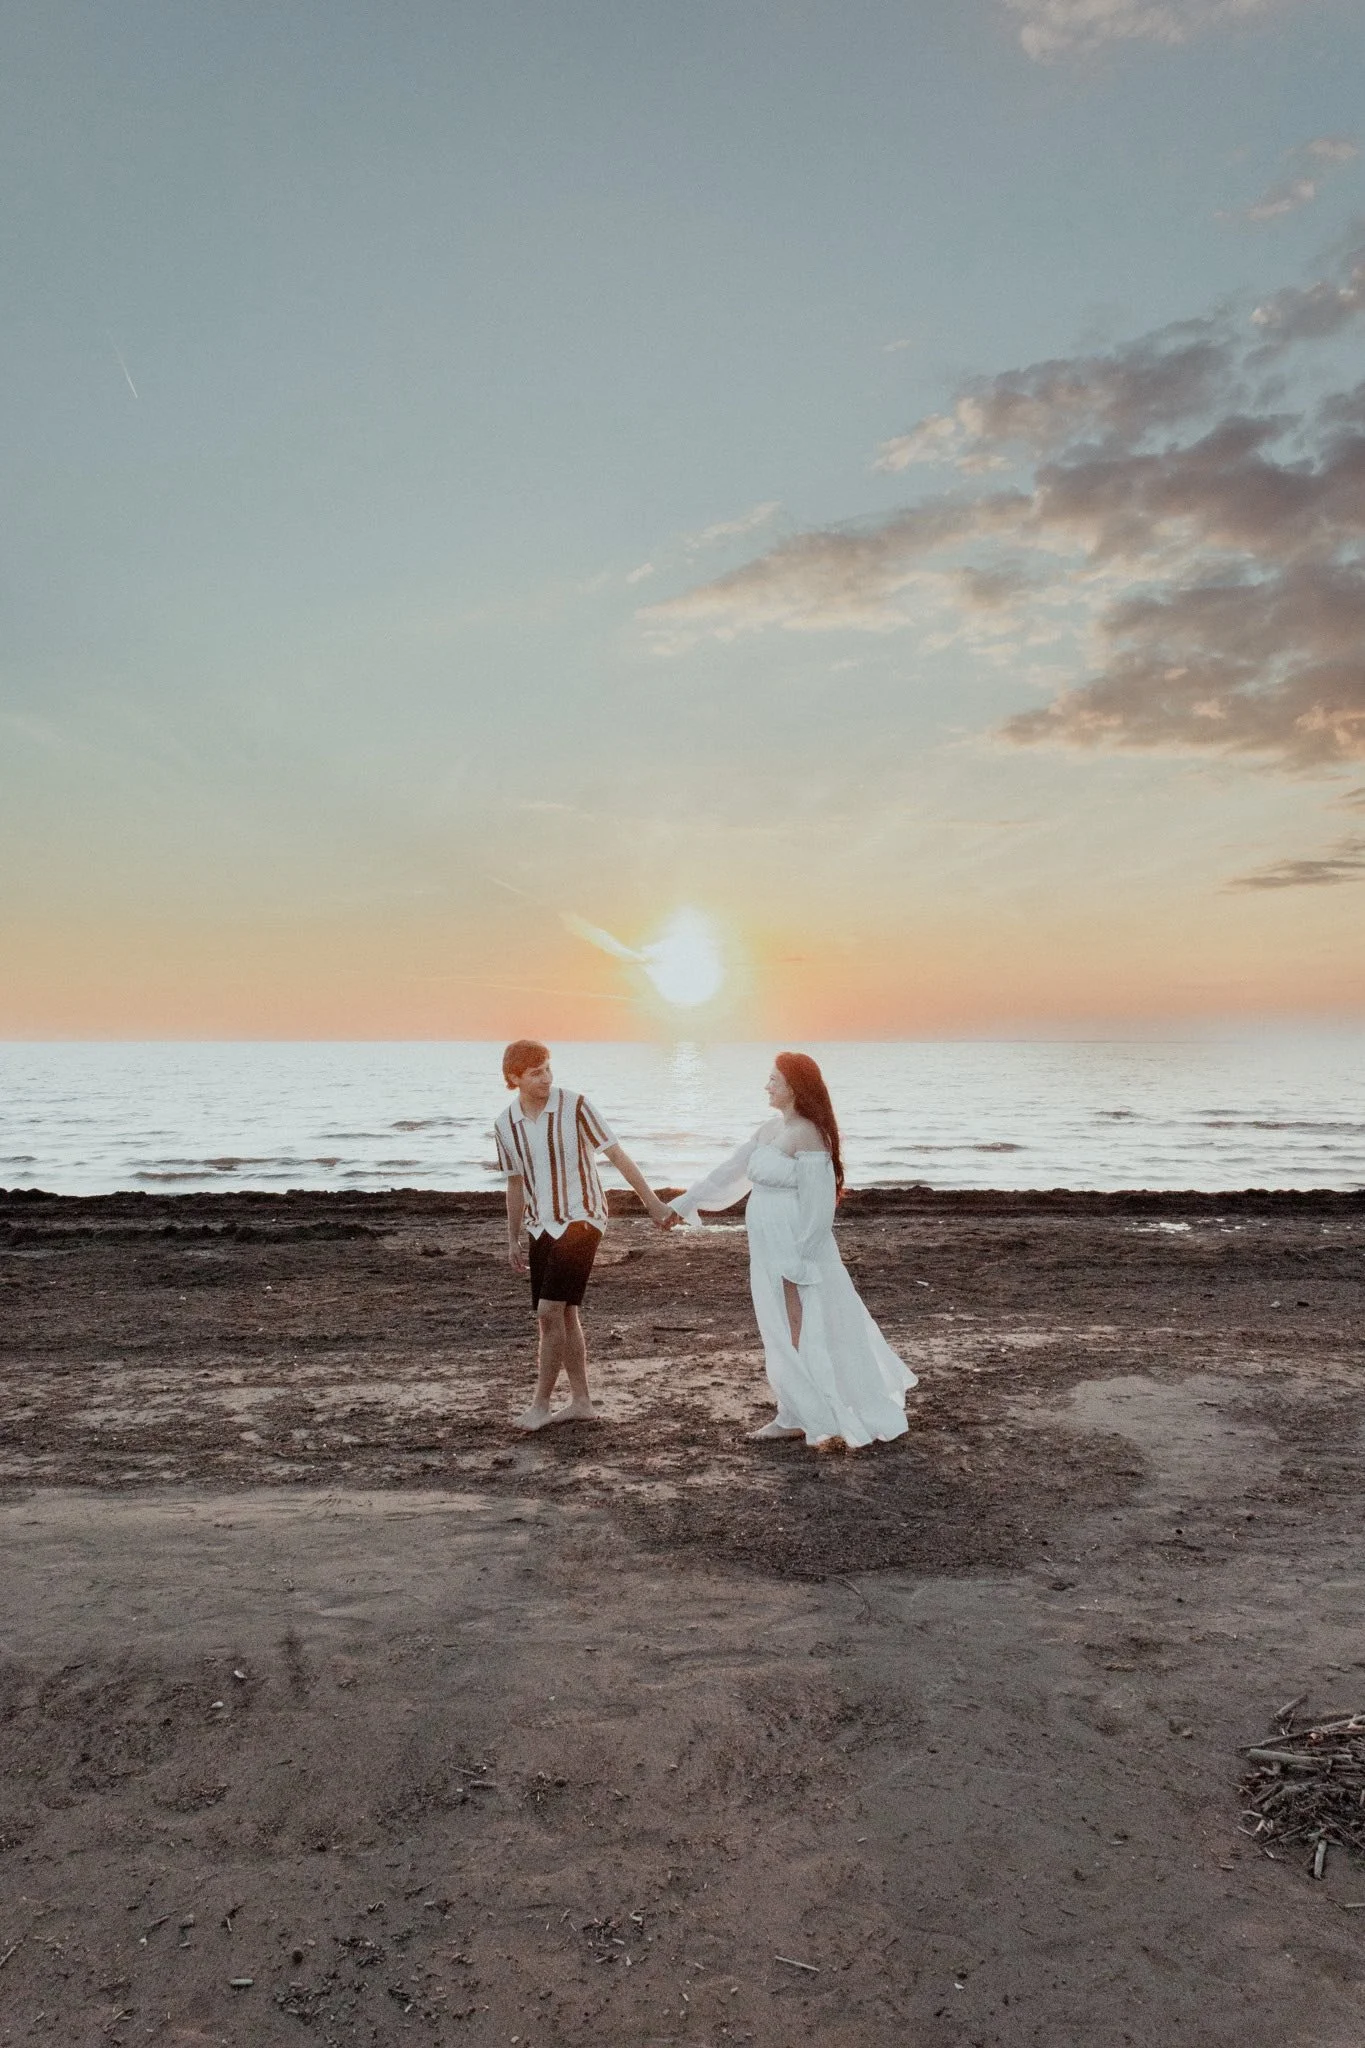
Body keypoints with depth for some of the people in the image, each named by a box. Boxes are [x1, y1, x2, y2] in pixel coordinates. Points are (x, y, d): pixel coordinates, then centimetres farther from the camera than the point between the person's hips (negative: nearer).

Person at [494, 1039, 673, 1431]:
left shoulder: (574, 1106, -12)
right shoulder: (505, 1124, 2)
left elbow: (617, 1155, -9)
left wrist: (653, 1203, -10)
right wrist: (512, 1241, 16)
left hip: (581, 1220, -5)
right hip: (542, 1227, 5)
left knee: (550, 1313, -13)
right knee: (563, 1315, 9)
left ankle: (541, 1404, -1)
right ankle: (581, 1402, 20)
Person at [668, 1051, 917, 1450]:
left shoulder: (807, 1135, -18)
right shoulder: (769, 1129, 9)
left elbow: (817, 1204, -20)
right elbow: (729, 1171, 17)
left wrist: (797, 1264, -19)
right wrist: (683, 1203, 18)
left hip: (795, 1251, -9)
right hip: (769, 1252, 9)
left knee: (806, 1337, -1)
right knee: (782, 1335, 15)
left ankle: (843, 1424, 10)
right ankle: (794, 1417, 26)